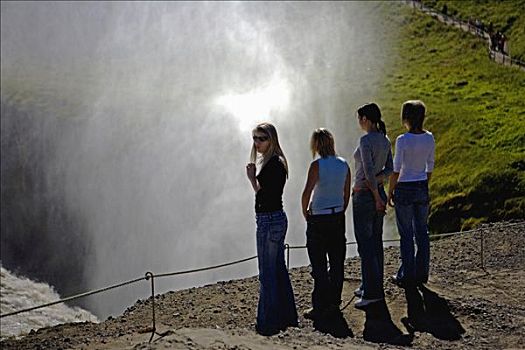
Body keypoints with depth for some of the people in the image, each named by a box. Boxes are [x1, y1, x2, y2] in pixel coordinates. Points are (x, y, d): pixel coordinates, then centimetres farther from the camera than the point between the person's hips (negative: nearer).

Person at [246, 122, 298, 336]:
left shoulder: (273, 164, -18)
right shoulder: (273, 162, 14)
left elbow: (265, 197, -23)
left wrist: (252, 178, -21)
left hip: (270, 221, -11)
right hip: (276, 220, 11)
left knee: (267, 272, -4)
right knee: (278, 268, 17)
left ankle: (269, 323, 3)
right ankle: (286, 316, 28)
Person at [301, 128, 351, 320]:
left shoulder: (317, 165, -15)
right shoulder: (343, 164, 2)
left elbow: (306, 193, -18)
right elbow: (347, 193, 9)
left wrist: (305, 212, -2)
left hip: (319, 220, -6)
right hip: (338, 218, 6)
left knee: (319, 265, 1)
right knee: (337, 262, 12)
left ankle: (320, 306, 3)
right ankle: (334, 302, 20)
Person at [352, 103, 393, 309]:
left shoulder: (365, 141, -18)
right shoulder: (385, 140, 8)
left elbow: (369, 172, -22)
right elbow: (389, 170, 9)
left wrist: (377, 198, -13)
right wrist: (377, 182, -5)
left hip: (364, 197, -9)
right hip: (378, 194, 9)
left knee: (365, 245, -4)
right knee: (375, 242, 14)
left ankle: (372, 292, -3)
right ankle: (372, 286, 22)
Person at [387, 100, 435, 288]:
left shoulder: (402, 140, -17)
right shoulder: (429, 138, 0)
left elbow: (396, 170, -14)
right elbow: (430, 167, 8)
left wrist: (390, 192, -4)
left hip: (404, 189, -5)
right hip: (422, 188, 6)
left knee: (406, 234, 2)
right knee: (422, 232, 12)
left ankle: (407, 276, 8)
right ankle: (422, 273, 19)